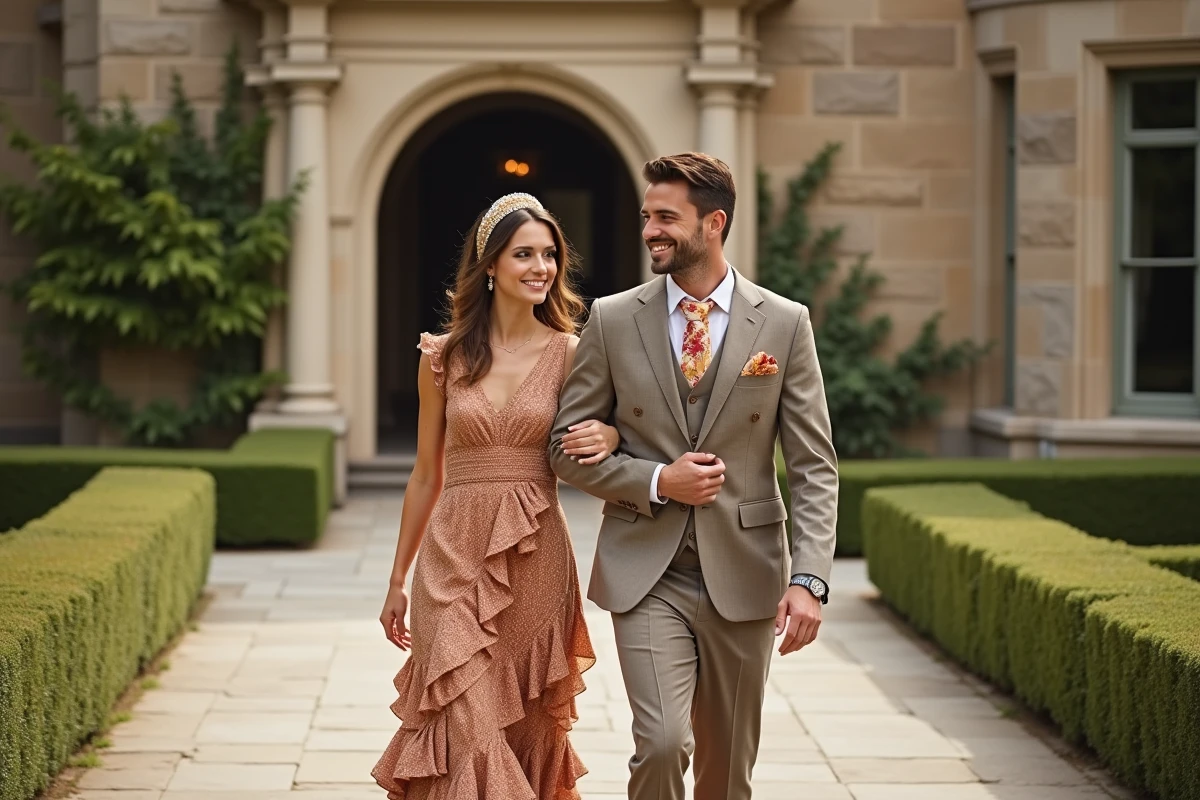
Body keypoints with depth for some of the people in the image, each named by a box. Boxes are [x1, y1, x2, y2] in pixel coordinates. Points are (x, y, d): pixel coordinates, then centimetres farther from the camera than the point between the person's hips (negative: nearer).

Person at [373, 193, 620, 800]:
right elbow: (426, 476, 11)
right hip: (456, 557, -1)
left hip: (536, 562, 1)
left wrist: (611, 437, -15)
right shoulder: (444, 357, 3)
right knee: (468, 733, -8)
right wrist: (397, 583, 13)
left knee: (528, 737, 9)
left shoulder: (570, 355, 2)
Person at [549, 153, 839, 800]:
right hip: (647, 576, -1)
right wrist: (656, 481, -12)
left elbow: (814, 467, -2)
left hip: (743, 577, 1)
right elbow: (566, 447, 5)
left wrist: (808, 579, -14)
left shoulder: (783, 324, 0)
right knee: (661, 744, -18)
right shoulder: (612, 320, 1)